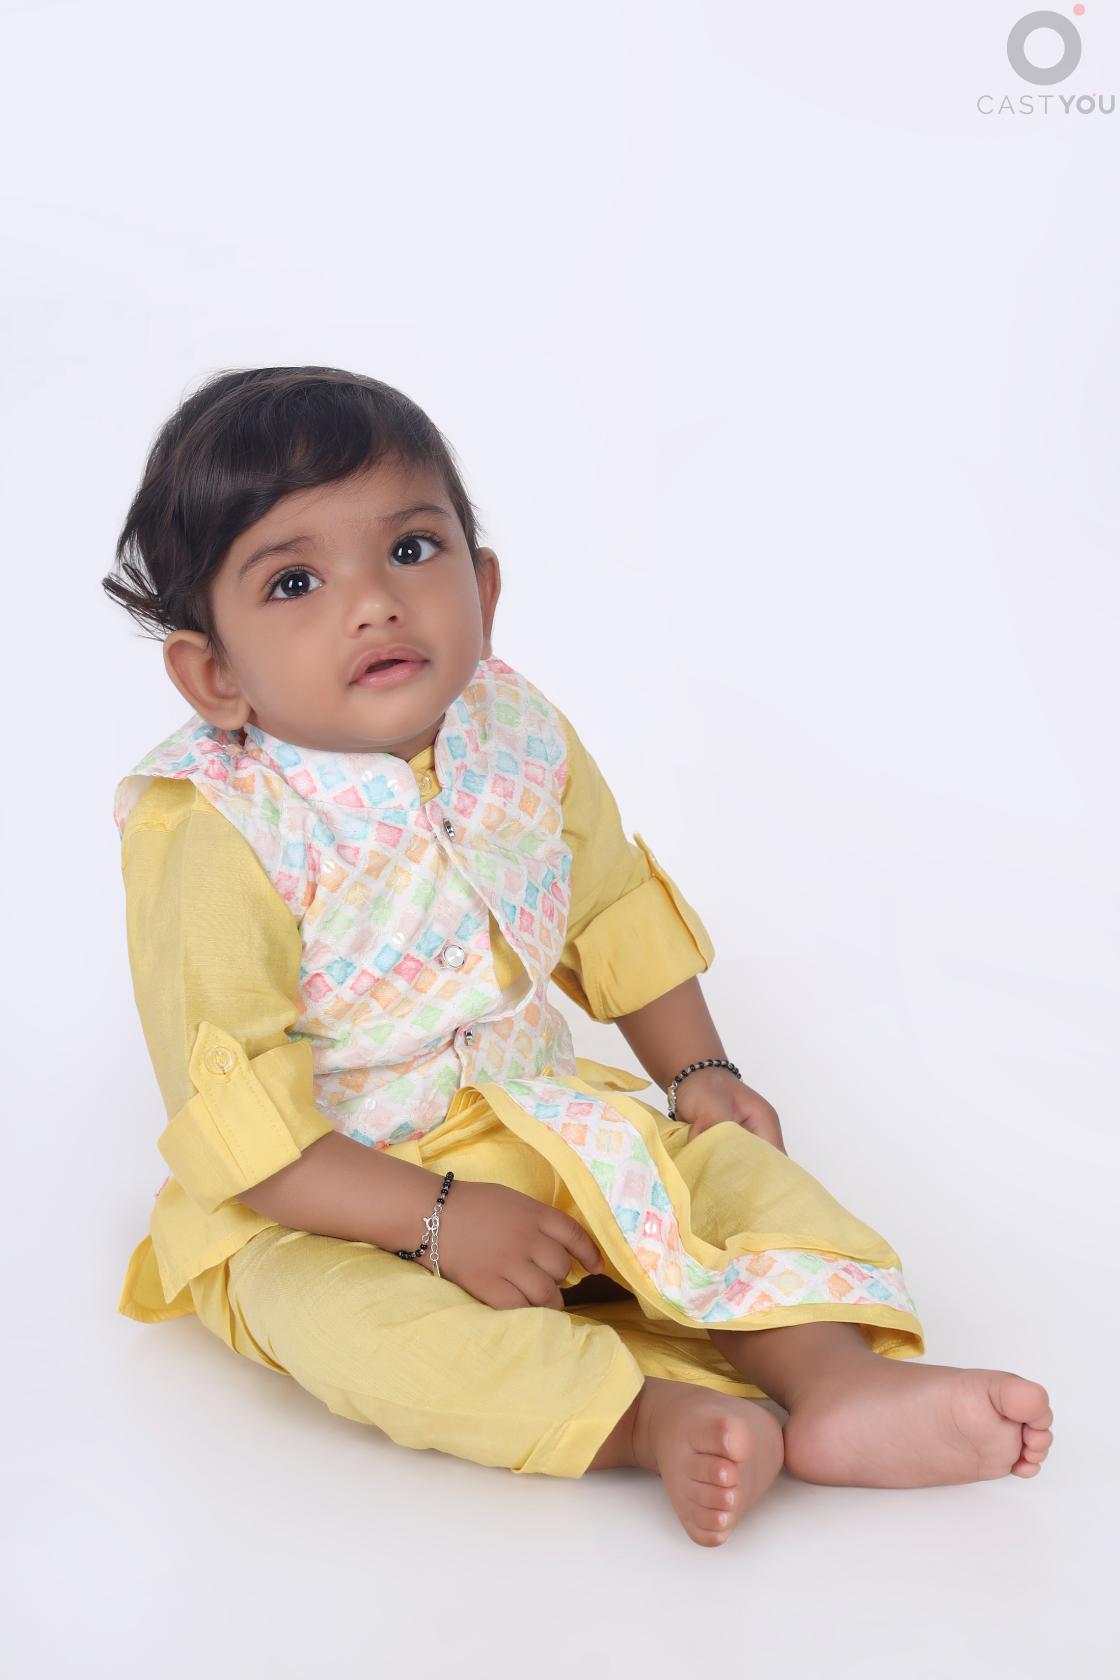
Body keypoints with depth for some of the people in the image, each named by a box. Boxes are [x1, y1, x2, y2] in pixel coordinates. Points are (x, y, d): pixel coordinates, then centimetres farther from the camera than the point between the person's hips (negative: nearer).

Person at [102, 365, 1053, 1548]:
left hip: (544, 1129, 5)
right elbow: (237, 1124, -23)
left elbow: (615, 916, 12)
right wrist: (438, 1220, -26)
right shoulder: (214, 839, -22)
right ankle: (653, 1414, -35)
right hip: (327, 1201, -5)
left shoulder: (523, 741, -5)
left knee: (731, 1159, -9)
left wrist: (698, 1073, 6)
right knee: (332, 1313, -33)